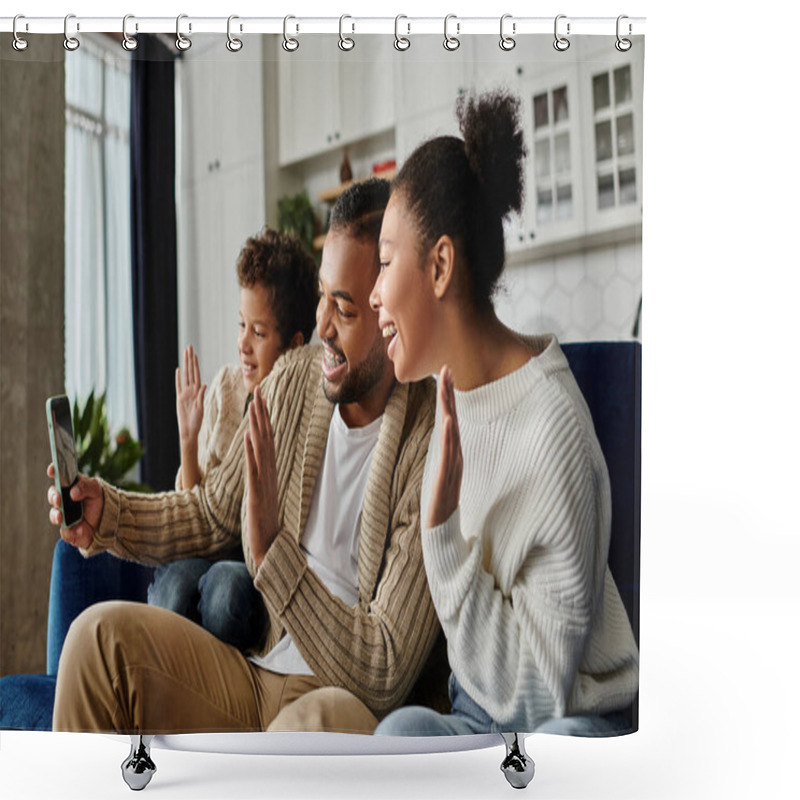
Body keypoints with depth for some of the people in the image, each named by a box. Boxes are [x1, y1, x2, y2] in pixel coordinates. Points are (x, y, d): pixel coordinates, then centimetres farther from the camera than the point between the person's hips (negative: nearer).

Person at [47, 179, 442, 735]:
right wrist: (110, 513, 0)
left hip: (354, 707, -7)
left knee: (323, 718, -40)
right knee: (103, 632, -12)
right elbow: (214, 513, 18)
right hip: (259, 677, 7)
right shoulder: (293, 379, 3)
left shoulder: (433, 447, -19)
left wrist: (273, 548, -27)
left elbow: (384, 676, -20)